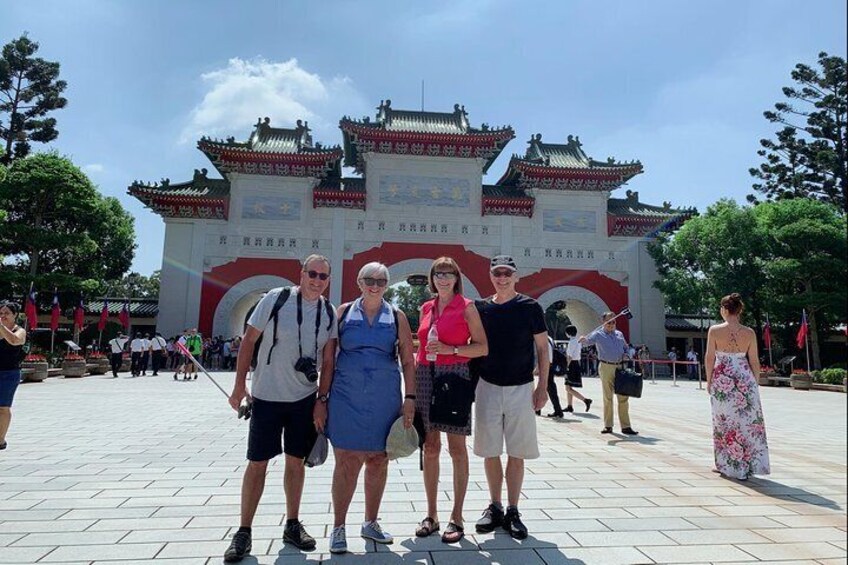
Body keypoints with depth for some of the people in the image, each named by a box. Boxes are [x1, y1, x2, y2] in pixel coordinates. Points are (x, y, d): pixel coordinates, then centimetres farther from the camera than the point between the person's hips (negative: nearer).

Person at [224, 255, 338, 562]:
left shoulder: (329, 313, 1)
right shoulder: (276, 298, -10)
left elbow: (328, 360, 4)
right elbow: (249, 340, -5)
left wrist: (323, 399, 0)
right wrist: (239, 384, -6)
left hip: (305, 398, 3)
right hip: (266, 396, -3)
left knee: (296, 461, 13)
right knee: (257, 463, 4)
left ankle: (292, 525, 27)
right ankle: (244, 531, 19)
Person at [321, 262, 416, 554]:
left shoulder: (396, 317, 5)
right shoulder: (344, 312, 3)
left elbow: (408, 361, 5)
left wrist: (410, 398, -2)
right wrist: (322, 399, -1)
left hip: (385, 399, 2)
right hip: (346, 397, -1)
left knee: (378, 461, 11)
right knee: (347, 462, 1)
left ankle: (370, 523, 29)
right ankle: (338, 527, 18)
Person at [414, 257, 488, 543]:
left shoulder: (466, 307, -1)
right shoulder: (426, 308, 13)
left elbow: (483, 347, -4)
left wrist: (450, 349, -16)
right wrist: (413, 383, 11)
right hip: (425, 377, 5)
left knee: (456, 449, 1)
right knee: (430, 448, 8)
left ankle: (457, 517, 12)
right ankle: (431, 514, 20)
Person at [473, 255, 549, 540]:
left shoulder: (530, 307, -1)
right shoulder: (481, 308, 3)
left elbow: (542, 349, 2)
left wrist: (542, 386, -4)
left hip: (521, 388, -1)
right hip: (488, 387, 2)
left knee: (516, 453, 6)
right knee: (490, 451, 9)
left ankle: (513, 511, 18)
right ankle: (494, 507, 24)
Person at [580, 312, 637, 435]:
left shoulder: (619, 334, 16)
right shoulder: (598, 334, 0)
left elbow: (626, 348, 26)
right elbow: (589, 339, -19)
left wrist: (626, 355, 3)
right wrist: (583, 339, -42)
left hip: (620, 367, 4)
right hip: (606, 367, -4)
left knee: (623, 397, 3)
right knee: (608, 397, 2)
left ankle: (625, 426, 9)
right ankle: (608, 426, 11)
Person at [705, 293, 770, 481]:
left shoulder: (714, 331, -8)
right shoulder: (749, 333, -4)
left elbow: (710, 357, -5)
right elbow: (754, 361, 1)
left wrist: (709, 380, 6)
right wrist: (755, 381, 13)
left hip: (721, 379, -1)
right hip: (744, 380, 1)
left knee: (725, 421, 11)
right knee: (748, 421, 12)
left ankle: (728, 466, 21)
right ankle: (747, 465, 17)